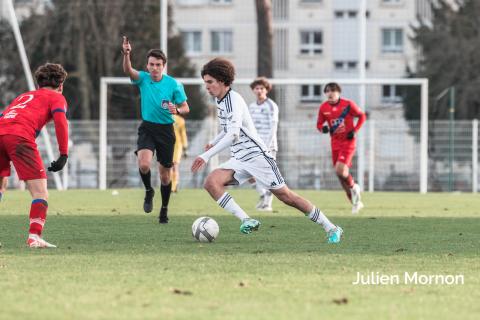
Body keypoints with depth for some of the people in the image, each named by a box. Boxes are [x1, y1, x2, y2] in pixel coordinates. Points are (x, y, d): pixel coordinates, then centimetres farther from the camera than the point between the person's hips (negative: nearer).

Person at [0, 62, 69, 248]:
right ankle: (34, 237, -14)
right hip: (20, 136, -5)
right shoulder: (57, 97, 21)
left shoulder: (24, 96, 37)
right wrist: (64, 155, 0)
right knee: (40, 191, -1)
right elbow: (60, 122, 2)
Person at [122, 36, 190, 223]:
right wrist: (126, 55, -47)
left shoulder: (174, 85, -8)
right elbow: (128, 71, -27)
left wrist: (177, 110, -24)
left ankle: (164, 210, 26)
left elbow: (185, 108, -1)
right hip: (147, 128, 0)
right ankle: (148, 191, 6)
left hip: (166, 130, 0)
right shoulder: (143, 79, -6)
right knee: (144, 164, -25)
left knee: (165, 175, 6)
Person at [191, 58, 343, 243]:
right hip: (239, 160, 8)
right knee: (211, 182, -17)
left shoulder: (234, 99, -17)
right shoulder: (220, 100, 11)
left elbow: (233, 134, -31)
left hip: (256, 155, -8)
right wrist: (213, 143, 22)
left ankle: (331, 228, 5)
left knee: (287, 197, -6)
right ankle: (246, 221, -21)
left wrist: (207, 156, -35)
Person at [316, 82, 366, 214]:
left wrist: (355, 130, -11)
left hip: (348, 142, -5)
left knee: (340, 170, -21)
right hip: (335, 143, 5)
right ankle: (356, 202, 21)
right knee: (340, 174, 6)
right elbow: (319, 124, 8)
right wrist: (323, 128, -15)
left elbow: (362, 116, 1)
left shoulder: (348, 104, -11)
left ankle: (353, 187, 11)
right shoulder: (323, 108, -1)